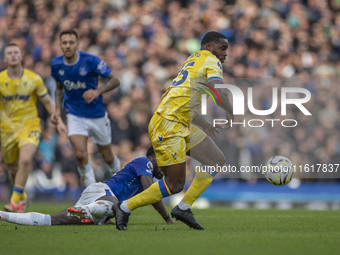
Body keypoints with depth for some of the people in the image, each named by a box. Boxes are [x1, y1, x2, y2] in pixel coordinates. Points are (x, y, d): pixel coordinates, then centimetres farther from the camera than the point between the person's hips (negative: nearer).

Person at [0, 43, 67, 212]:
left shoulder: (34, 79, -5)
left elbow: (47, 102, 5)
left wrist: (59, 122, -3)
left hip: (29, 127, -2)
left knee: (25, 160, -26)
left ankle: (15, 201, -20)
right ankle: (22, 197, 40)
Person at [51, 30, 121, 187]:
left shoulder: (90, 61, -17)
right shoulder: (56, 64, -4)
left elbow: (114, 80, -13)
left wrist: (97, 91, -30)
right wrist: (57, 109, 1)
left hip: (97, 115, -1)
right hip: (75, 116, 1)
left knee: (107, 157, 11)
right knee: (80, 154, -20)